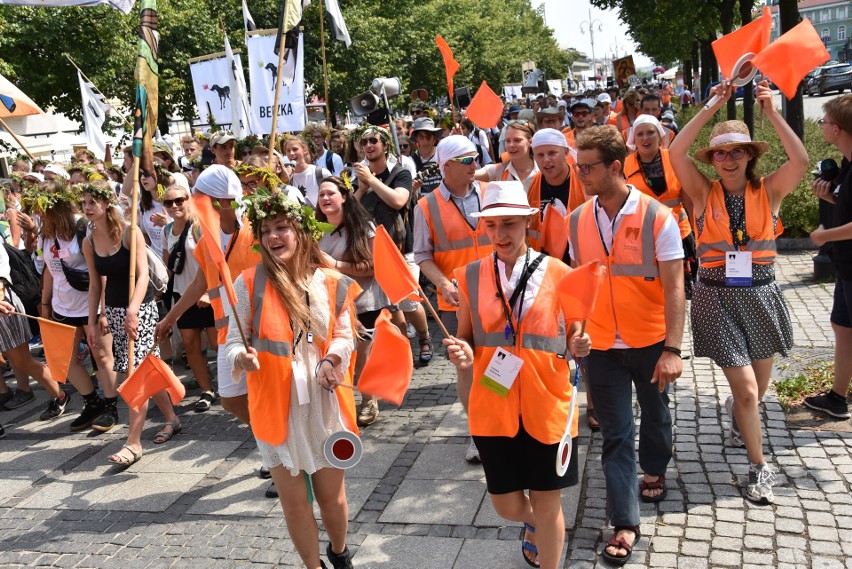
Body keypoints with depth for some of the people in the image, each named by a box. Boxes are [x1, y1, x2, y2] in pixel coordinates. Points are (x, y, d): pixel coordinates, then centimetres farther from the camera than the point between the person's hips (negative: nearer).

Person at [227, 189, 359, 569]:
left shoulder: (331, 283, -4)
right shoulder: (248, 284, -9)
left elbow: (345, 336, 5)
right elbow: (234, 341, -5)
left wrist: (333, 358, -15)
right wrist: (241, 357, -27)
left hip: (324, 405, 1)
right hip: (276, 406, -1)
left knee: (332, 496, 16)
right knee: (294, 502, 11)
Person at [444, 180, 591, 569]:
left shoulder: (557, 272, -5)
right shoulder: (470, 276, -1)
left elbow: (571, 337, 5)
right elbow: (466, 339, 8)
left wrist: (579, 346, -17)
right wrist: (462, 354, -14)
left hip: (547, 404, -1)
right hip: (493, 405, 2)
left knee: (546, 501, 10)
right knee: (506, 504, 13)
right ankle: (533, 524, 50)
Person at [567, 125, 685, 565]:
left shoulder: (657, 217, -13)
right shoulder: (577, 220, -3)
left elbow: (674, 288, -13)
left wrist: (672, 349, -18)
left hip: (651, 342, -1)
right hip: (601, 346, 1)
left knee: (655, 415, 22)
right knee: (615, 434, 3)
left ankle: (654, 471, 49)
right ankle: (625, 524, 11)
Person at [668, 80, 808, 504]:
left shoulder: (768, 191, -1)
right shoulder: (704, 193, -3)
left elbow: (801, 161, -19)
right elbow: (676, 152, -17)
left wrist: (771, 112, -18)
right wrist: (713, 107, -16)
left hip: (760, 294, 2)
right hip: (717, 297, -2)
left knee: (758, 386, 17)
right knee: (746, 390, -5)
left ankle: (737, 415, 53)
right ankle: (759, 467, 14)